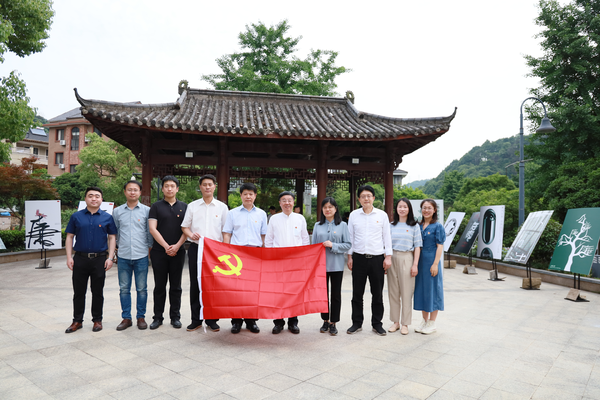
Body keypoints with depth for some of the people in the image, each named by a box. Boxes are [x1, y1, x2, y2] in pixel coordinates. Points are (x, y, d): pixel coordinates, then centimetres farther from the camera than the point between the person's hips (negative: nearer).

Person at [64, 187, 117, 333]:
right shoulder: (76, 216, 6)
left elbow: (112, 237, 3)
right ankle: (77, 321, 21)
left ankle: (97, 320, 19)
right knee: (79, 292, 8)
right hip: (80, 259, 1)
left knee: (98, 292, 7)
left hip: (100, 259, -1)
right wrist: (69, 257, -1)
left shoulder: (107, 217, 4)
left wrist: (110, 258, -5)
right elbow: (70, 237, 7)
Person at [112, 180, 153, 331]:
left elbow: (150, 232, 8)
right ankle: (126, 318, 19)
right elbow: (115, 233, 16)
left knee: (142, 289, 4)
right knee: (124, 289, 7)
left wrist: (149, 248, 7)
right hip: (123, 256, 2)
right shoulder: (117, 211, 9)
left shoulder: (146, 210, 3)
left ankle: (141, 317, 17)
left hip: (141, 256, -2)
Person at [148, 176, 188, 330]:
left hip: (178, 252, 1)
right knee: (159, 286, 6)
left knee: (176, 286, 7)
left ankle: (175, 317, 16)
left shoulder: (184, 207, 8)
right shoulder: (156, 206, 4)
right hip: (159, 252, -1)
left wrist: (177, 246, -11)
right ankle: (158, 317, 16)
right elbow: (152, 229, -4)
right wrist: (166, 246, -12)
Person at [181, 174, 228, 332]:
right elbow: (185, 227, 11)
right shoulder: (192, 206, 10)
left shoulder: (222, 207, 7)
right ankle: (196, 320, 15)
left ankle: (212, 320, 14)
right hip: (196, 248, 1)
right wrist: (191, 234, -11)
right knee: (195, 284, 4)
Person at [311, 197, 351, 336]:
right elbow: (313, 245, 9)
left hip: (336, 265, -2)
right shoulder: (317, 226, 7)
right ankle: (325, 321, 24)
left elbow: (348, 245, -2)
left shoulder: (342, 225, 1)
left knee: (336, 294, 5)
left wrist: (333, 245, -15)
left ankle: (333, 323, 17)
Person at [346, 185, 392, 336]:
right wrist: (349, 256, 5)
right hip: (359, 258, 1)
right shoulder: (353, 215, 5)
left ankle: (377, 324, 20)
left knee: (377, 294, 6)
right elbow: (350, 237, 9)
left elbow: (387, 237, 6)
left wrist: (388, 256, 0)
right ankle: (357, 323, 19)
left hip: (377, 258, 0)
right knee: (357, 293, 6)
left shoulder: (382, 215, 4)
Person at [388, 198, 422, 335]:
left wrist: (415, 264, -7)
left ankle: (405, 324, 10)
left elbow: (417, 247, 1)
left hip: (407, 259, -2)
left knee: (406, 292, 0)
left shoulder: (414, 226, 3)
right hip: (392, 259, 3)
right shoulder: (391, 226, 10)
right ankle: (395, 322, 17)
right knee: (393, 292, 6)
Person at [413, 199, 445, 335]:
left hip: (431, 261, -5)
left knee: (432, 289, 1)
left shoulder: (438, 226, -5)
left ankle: (432, 323, 12)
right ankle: (424, 320, 23)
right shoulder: (419, 226, 9)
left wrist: (435, 264, -16)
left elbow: (440, 246, -9)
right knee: (421, 289, 10)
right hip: (420, 261, 5)